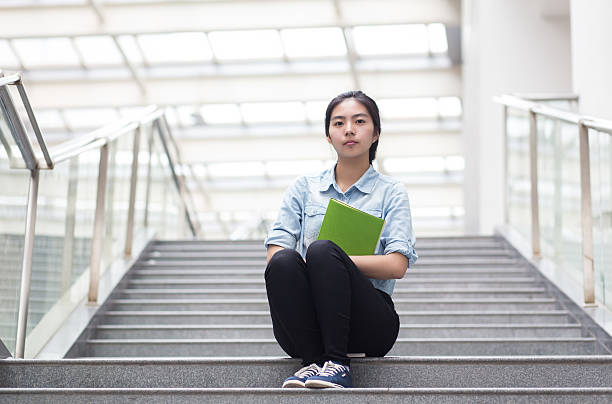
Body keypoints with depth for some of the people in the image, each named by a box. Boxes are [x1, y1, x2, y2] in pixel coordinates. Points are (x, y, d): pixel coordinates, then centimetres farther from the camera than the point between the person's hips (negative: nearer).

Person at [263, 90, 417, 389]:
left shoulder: (391, 192, 9)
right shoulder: (304, 188, 15)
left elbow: (397, 265, -6)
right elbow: (275, 251, 3)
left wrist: (329, 261, -15)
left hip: (370, 322, -2)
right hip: (309, 325, 2)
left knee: (322, 251, -30)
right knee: (283, 262, -29)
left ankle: (337, 362, -27)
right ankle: (312, 360, -26)